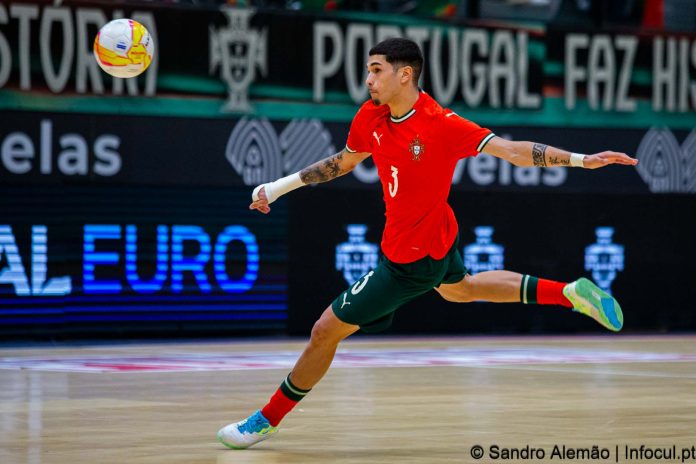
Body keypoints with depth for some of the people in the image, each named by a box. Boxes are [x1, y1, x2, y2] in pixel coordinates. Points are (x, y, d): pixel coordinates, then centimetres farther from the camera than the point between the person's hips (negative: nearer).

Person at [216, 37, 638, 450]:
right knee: (461, 289, 37)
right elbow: (344, 162, 10)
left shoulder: (441, 125, -29)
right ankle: (571, 293, 40)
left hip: (412, 260, -9)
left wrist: (580, 160, -38)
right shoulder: (370, 118, -8)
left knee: (327, 330, -3)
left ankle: (267, 420, 15)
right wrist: (279, 187, 8)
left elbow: (513, 151, -29)